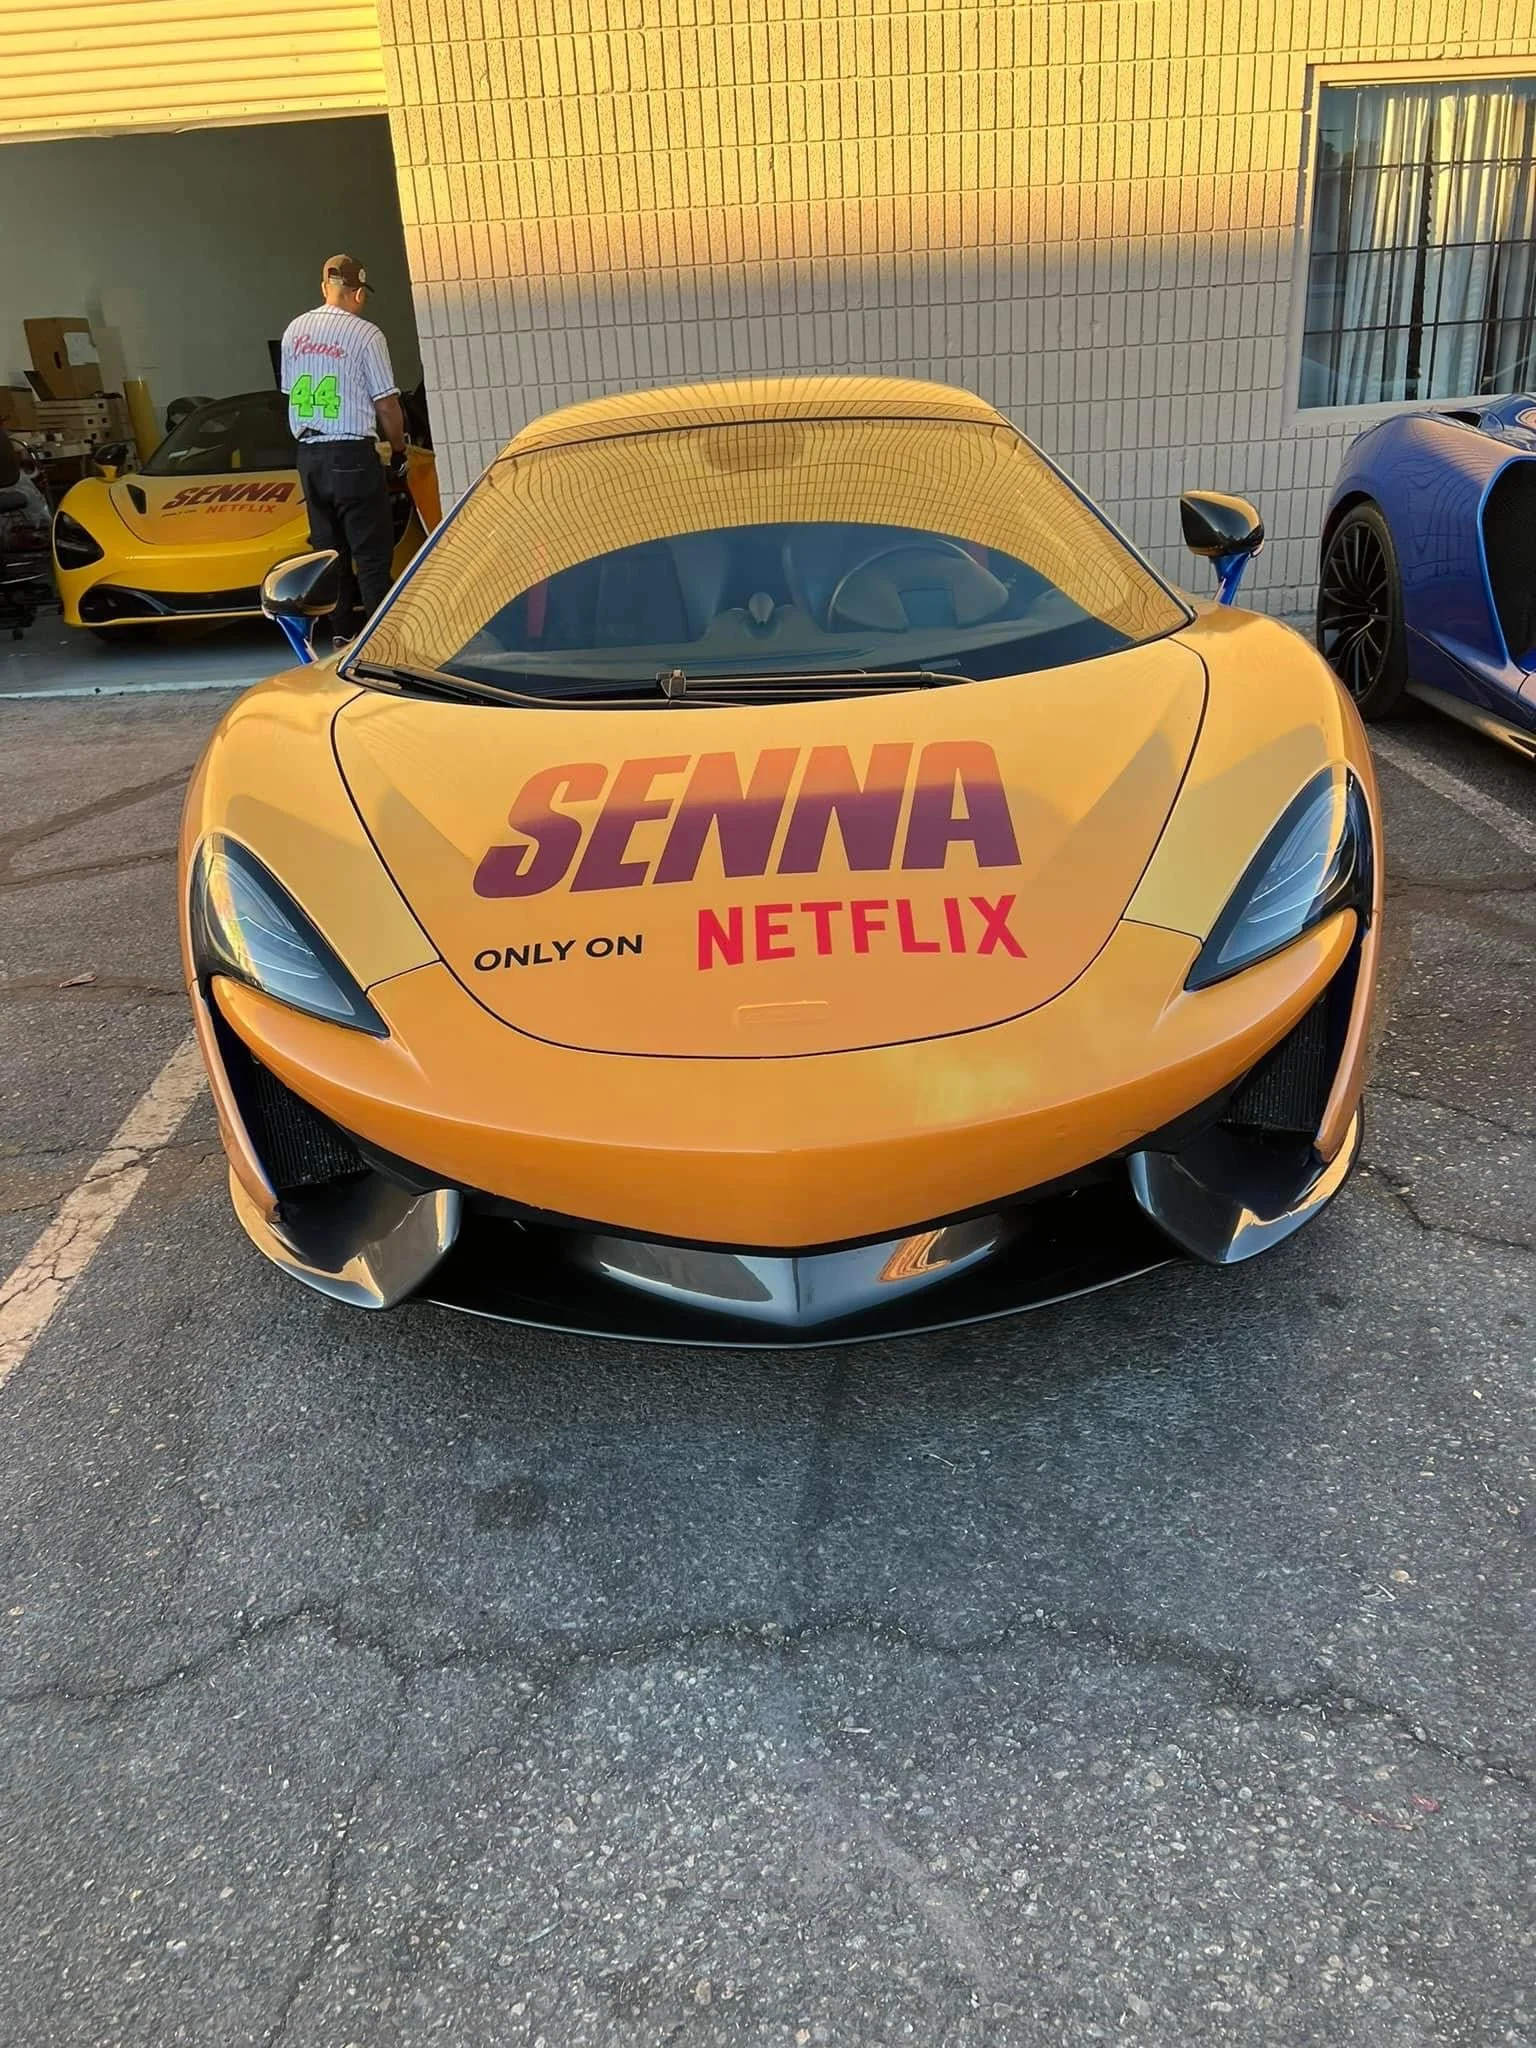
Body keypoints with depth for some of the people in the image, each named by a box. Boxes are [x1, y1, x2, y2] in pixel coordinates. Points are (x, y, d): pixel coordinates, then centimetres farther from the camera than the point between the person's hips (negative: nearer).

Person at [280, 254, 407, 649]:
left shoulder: (295, 331, 9)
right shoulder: (365, 334, -8)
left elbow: (290, 392, 16)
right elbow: (386, 402, -6)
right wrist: (399, 450, 6)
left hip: (308, 454, 6)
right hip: (352, 453, -6)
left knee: (328, 546, 11)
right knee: (371, 549, -3)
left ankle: (342, 631, 12)